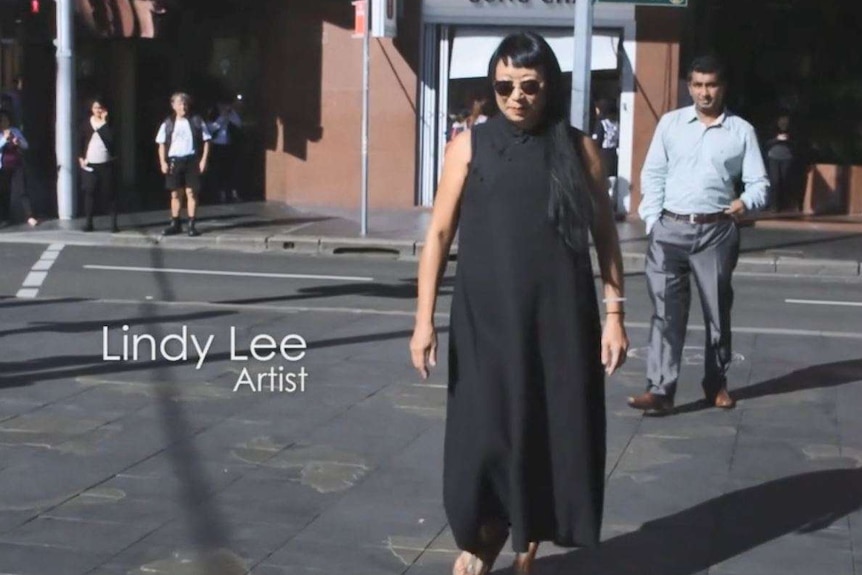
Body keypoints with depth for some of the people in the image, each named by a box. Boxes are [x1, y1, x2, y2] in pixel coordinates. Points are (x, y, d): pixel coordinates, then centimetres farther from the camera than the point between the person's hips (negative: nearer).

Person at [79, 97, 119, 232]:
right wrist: (80, 158, 1)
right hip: (89, 164, 2)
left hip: (106, 164, -2)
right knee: (89, 192, 2)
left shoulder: (108, 124, 0)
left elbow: (110, 138, -17)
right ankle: (89, 222, 9)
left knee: (109, 193, -2)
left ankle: (114, 223, 2)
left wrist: (103, 122, -16)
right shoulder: (87, 123, 6)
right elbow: (81, 141, 10)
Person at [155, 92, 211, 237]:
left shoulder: (197, 121, 1)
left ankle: (191, 225, 2)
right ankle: (175, 224, 13)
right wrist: (163, 162, -2)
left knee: (191, 192, -2)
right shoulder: (168, 124, 5)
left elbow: (206, 141, 3)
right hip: (174, 161, 2)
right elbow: (162, 144, 8)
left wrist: (204, 160, -5)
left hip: (191, 160, -2)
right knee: (175, 194, 6)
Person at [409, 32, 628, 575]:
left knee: (551, 433, 6)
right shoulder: (471, 145, 1)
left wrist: (615, 314, 1)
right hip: (486, 318, -1)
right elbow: (439, 234, 1)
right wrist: (425, 319, -4)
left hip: (560, 318, 1)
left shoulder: (578, 148, 3)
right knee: (484, 433, 2)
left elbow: (605, 235, 7)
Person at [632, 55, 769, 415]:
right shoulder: (670, 123, 6)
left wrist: (746, 202, -18)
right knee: (666, 310, -5)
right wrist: (653, 221, -4)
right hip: (671, 228, 0)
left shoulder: (741, 130, 4)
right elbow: (653, 174, 6)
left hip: (717, 232, 0)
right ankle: (660, 390, -6)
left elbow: (758, 182, 3)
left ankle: (716, 384, 25)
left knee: (717, 310, 10)